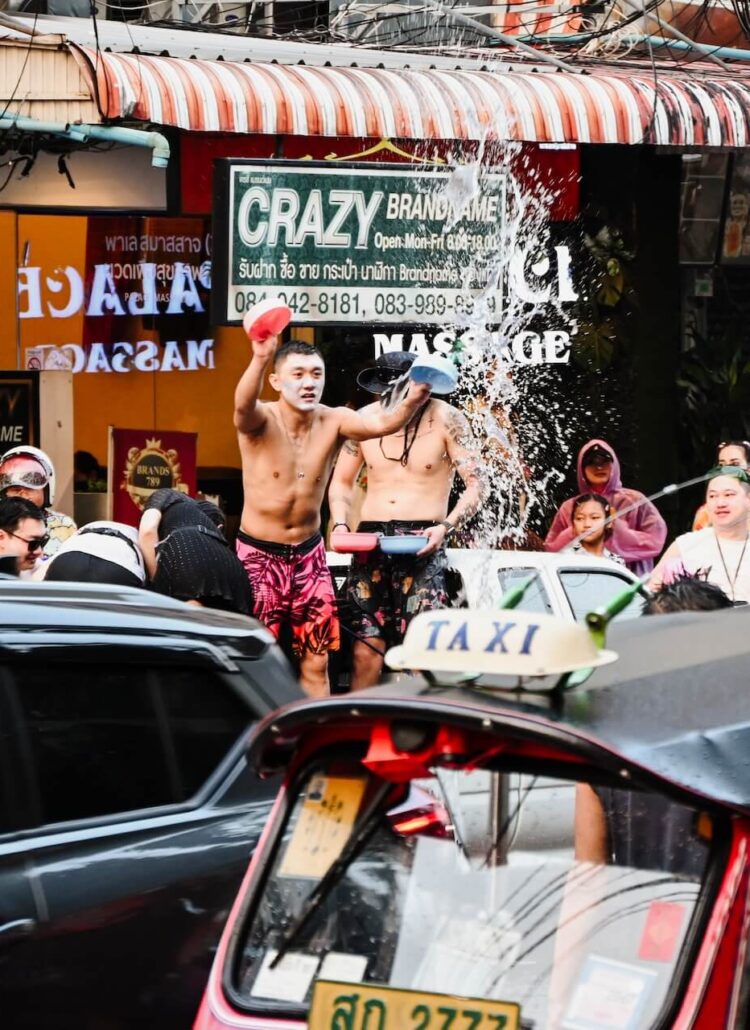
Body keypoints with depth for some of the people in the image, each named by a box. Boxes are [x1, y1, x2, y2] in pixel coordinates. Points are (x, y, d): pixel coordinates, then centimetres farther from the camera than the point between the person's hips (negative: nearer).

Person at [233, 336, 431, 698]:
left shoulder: (333, 421, -7)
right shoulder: (261, 420, -16)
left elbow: (381, 423, -26)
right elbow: (243, 404, -40)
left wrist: (412, 402, -50)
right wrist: (259, 359, -63)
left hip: (308, 554, 4)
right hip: (259, 555, -4)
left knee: (316, 662, 6)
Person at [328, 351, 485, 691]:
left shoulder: (445, 420, -3)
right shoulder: (365, 420, 7)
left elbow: (476, 485, -4)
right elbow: (341, 481, 18)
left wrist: (446, 527, -19)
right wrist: (340, 525, 0)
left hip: (422, 544, -3)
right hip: (370, 543, 3)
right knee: (365, 648, -3)